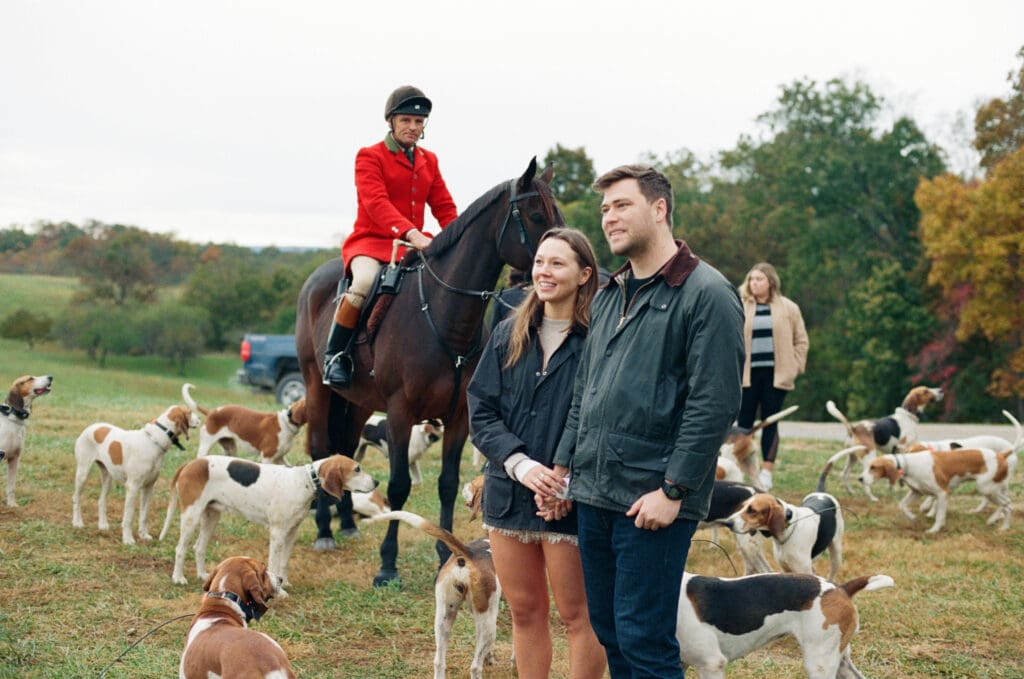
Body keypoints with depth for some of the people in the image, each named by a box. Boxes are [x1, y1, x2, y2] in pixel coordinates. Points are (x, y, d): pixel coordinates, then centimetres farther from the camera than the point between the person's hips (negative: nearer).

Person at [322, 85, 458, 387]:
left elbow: (444, 207, 13)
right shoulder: (369, 157, -3)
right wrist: (410, 233, -34)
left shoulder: (429, 161, 16)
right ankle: (335, 354, -20)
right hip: (371, 241, -6)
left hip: (414, 245, 6)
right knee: (366, 280, -36)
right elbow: (376, 203, -18)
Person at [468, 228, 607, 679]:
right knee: (524, 611, 14)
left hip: (570, 501, -5)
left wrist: (570, 483, -20)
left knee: (576, 613, 5)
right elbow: (480, 412, 3)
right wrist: (519, 463, -12)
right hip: (509, 493, 5)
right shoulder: (509, 335, 6)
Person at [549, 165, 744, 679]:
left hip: (652, 501, -8)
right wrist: (564, 464, 14)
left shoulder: (707, 294, -8)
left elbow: (713, 405, -15)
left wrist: (673, 490, -18)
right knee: (608, 631, 13)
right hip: (592, 496, 8)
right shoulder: (608, 297, 17)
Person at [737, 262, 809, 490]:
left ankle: (766, 472, 9)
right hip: (746, 375, 0)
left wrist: (794, 367, 3)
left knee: (770, 423, 4)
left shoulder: (788, 308, 5)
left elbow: (801, 341, 10)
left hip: (775, 375, 0)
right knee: (743, 423, -1)